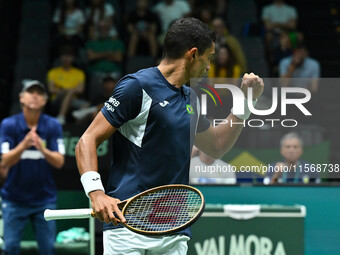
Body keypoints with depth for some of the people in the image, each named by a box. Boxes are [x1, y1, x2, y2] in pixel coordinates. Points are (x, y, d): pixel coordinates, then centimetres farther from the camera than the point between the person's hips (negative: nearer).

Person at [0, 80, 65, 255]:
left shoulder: (53, 126, -3)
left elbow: (59, 162, -9)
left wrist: (42, 149, -29)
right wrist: (24, 145, -31)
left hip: (44, 199, 1)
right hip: (14, 199, -1)